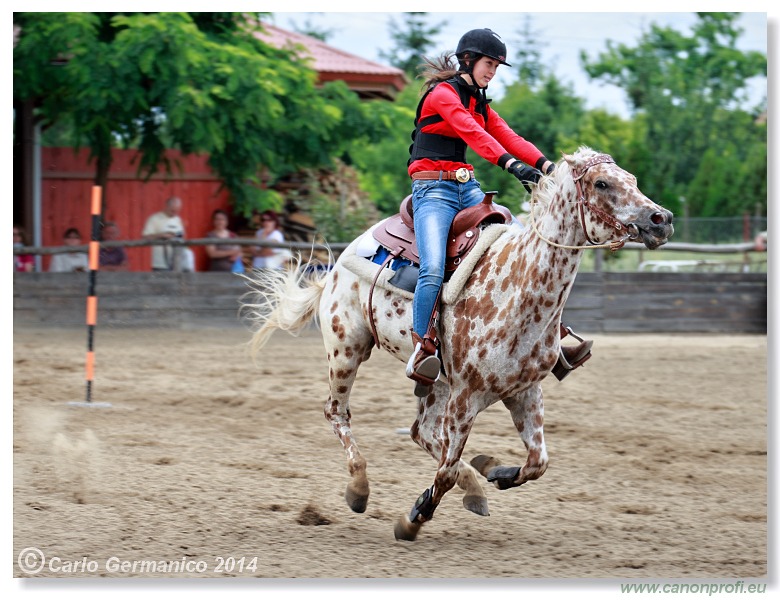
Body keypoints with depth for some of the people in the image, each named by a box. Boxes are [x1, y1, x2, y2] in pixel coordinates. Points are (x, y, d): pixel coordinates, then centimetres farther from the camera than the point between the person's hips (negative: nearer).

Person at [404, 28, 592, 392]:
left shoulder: (479, 103, 19)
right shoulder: (442, 94, -7)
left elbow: (510, 139, 6)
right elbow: (473, 134, -23)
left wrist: (547, 165, -12)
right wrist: (512, 164, -37)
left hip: (468, 189, 8)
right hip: (433, 188, -8)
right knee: (434, 269, -29)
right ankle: (422, 354, -21)